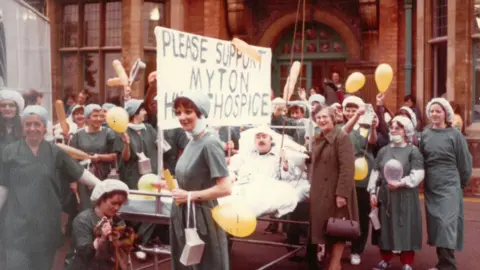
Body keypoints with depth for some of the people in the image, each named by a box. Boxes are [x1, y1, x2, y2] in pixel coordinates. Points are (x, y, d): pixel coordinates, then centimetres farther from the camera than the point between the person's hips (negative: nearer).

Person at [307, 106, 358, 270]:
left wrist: (342, 193, -24)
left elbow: (347, 168, -20)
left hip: (336, 191, -8)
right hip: (320, 192, 8)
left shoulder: (341, 137, -13)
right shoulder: (318, 139, 13)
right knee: (324, 227, 11)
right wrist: (312, 188, 13)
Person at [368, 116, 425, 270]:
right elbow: (375, 173, 11)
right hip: (385, 196, 4)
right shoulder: (384, 151, 13)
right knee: (385, 227, 9)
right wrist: (372, 192, 2)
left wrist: (401, 183, -21)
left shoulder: (413, 151, -2)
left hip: (405, 197, -4)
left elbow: (418, 174, -11)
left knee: (405, 227, 0)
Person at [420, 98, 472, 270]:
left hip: (449, 186, -4)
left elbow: (464, 162, -1)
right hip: (431, 186, 5)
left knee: (446, 224, -10)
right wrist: (424, 179, 8)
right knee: (435, 225, 8)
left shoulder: (455, 134, -5)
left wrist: (461, 183, 6)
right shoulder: (425, 134, 6)